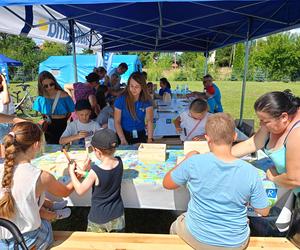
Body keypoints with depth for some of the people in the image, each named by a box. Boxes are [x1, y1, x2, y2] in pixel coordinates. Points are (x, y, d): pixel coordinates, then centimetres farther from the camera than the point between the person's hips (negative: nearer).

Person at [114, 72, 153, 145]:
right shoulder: (121, 99, -10)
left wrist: (150, 138, -25)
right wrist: (123, 140, -22)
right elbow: (117, 122, -10)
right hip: (124, 134, -1)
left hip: (141, 135, 1)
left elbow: (149, 120, -11)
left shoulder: (146, 101, -5)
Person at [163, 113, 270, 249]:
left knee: (175, 227, 33)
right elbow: (264, 211, -6)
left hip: (197, 237, -1)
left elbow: (167, 183, -9)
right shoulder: (250, 172, -21)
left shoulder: (194, 162, -27)